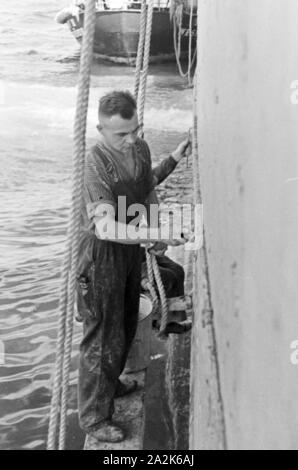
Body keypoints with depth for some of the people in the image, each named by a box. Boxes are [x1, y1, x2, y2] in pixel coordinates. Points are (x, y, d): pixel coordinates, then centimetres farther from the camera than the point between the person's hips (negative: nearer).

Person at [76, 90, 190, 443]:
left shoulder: (140, 148, -2)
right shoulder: (97, 162, -27)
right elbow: (106, 228, -35)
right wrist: (155, 234, -40)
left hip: (130, 245, 8)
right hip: (102, 252, -8)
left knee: (126, 325, 22)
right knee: (103, 335, 1)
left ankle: (110, 384, 46)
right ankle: (94, 417, 17)